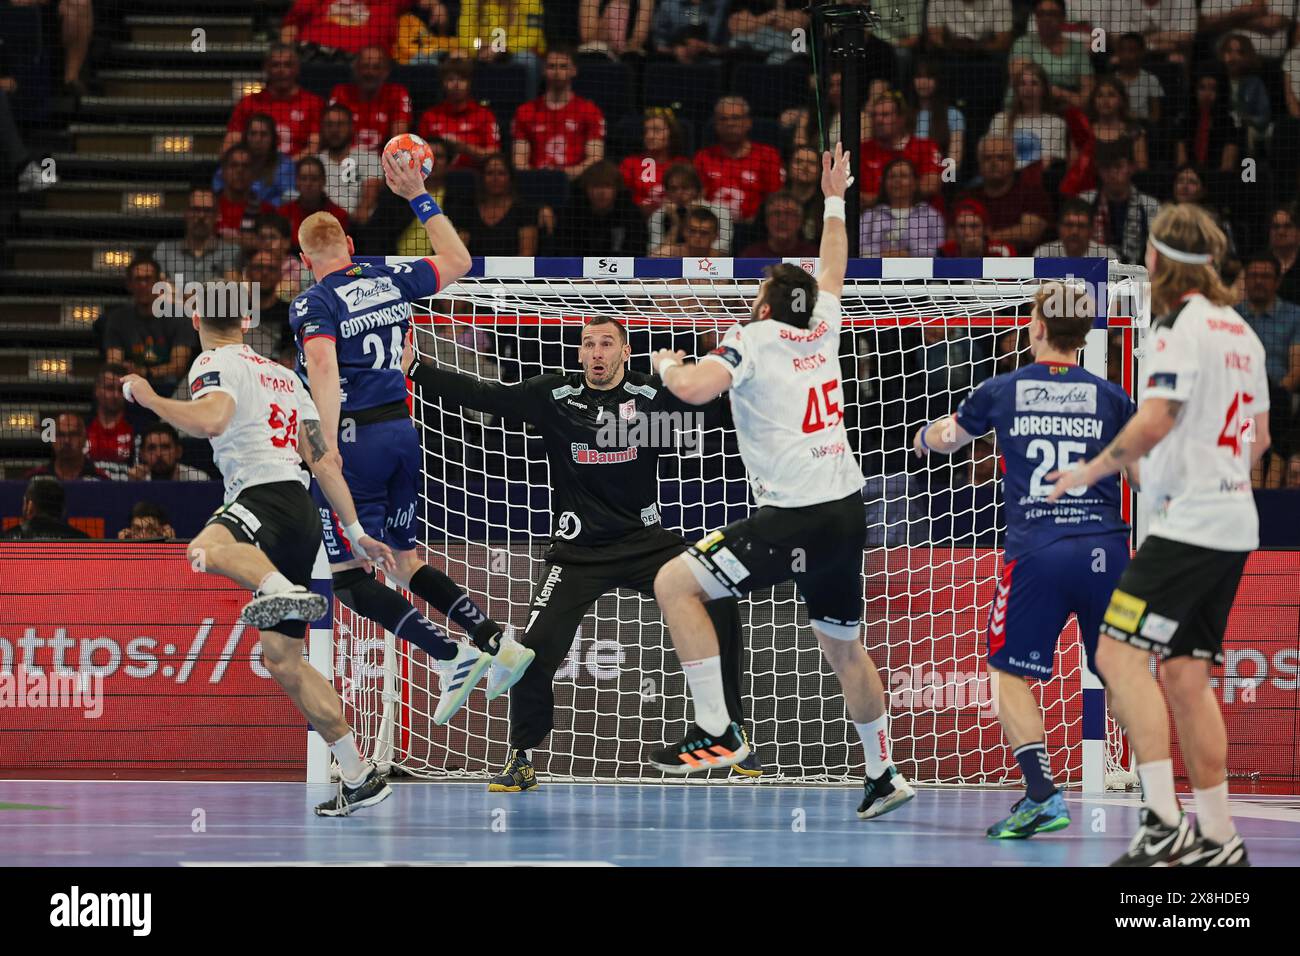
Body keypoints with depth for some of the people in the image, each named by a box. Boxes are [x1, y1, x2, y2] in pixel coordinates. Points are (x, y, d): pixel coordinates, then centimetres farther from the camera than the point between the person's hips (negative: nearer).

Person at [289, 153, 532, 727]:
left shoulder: (314, 304, -7)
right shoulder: (392, 283, 10)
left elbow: (324, 370, -24)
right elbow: (457, 261, 27)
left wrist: (329, 451, -29)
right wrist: (419, 198, 30)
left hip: (354, 438, -7)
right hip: (402, 432, 7)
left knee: (350, 578, -3)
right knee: (407, 564, 18)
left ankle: (452, 659, -15)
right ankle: (499, 644, 5)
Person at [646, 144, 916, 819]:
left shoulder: (753, 340, -6)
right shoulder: (822, 332, 13)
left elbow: (694, 388, -22)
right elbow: (833, 271, 33)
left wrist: (666, 363, 0)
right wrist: (834, 200, 45)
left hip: (797, 521, -8)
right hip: (849, 514, 8)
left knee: (675, 584, -7)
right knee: (845, 649, 22)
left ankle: (718, 731, -14)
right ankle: (883, 776, 31)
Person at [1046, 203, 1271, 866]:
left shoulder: (1183, 327, -12)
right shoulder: (1240, 332, 15)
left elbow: (1154, 422, -20)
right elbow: (1258, 437, 22)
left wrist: (1091, 470, -8)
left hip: (1187, 526, -9)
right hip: (1233, 524, 9)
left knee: (1120, 654, -12)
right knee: (1184, 675, 10)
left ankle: (1161, 823, -20)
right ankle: (1217, 839, 9)